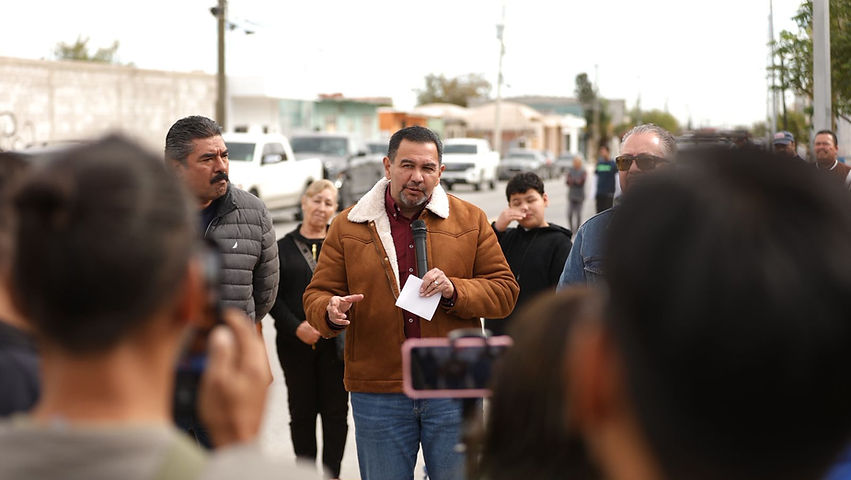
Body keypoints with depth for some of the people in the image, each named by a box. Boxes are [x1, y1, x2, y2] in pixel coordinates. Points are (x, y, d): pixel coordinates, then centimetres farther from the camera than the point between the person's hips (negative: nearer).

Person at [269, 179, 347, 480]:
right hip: (295, 342, 0)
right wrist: (297, 328, -10)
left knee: (335, 411, 1)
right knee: (302, 412, 5)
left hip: (335, 343, 0)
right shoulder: (282, 247, 7)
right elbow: (272, 296, 2)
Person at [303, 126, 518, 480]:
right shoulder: (348, 226, 5)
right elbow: (317, 294, 7)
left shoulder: (471, 220, 5)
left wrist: (455, 290, -13)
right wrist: (331, 311, -17)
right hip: (378, 393, 0)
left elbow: (504, 290, 5)